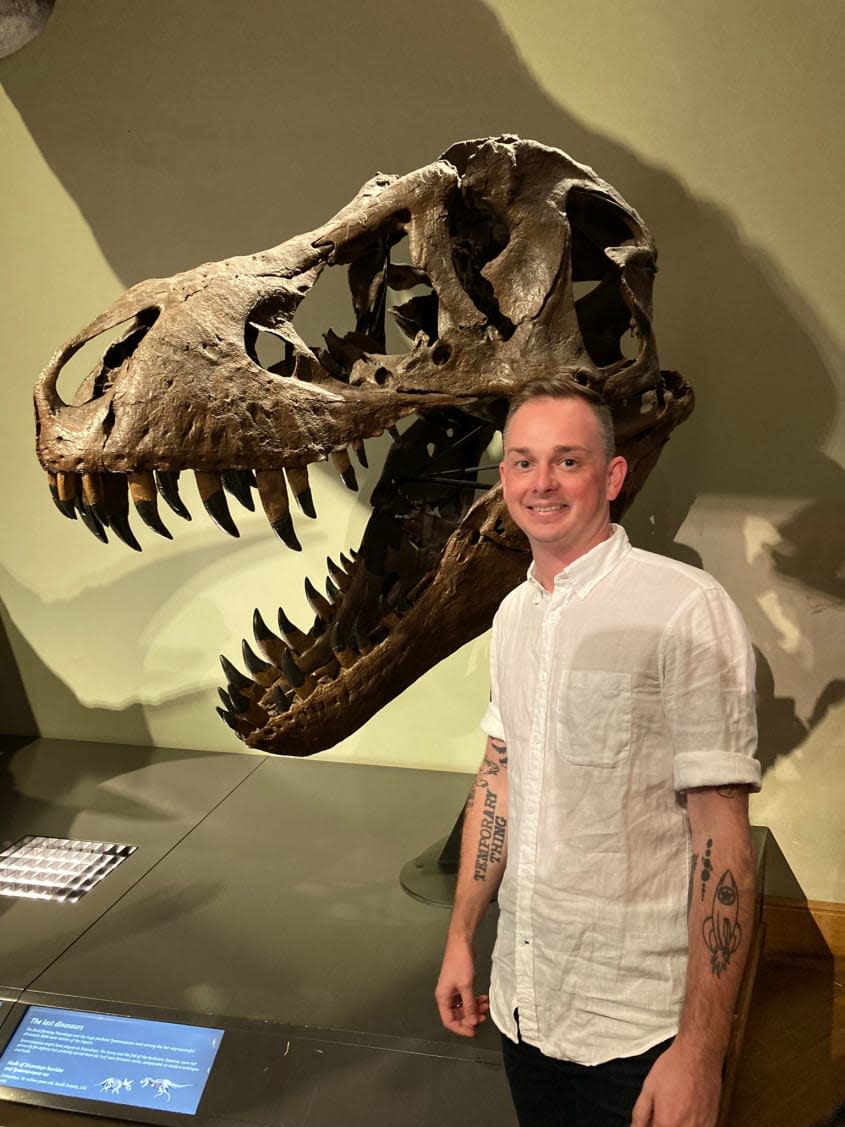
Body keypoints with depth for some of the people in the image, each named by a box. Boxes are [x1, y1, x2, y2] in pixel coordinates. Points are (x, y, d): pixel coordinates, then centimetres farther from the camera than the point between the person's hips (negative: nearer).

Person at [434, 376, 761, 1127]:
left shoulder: (685, 608, -18)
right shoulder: (514, 614, 3)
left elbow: (722, 834, -18)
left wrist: (700, 1051, -18)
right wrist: (461, 938, 12)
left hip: (637, 1026, -6)